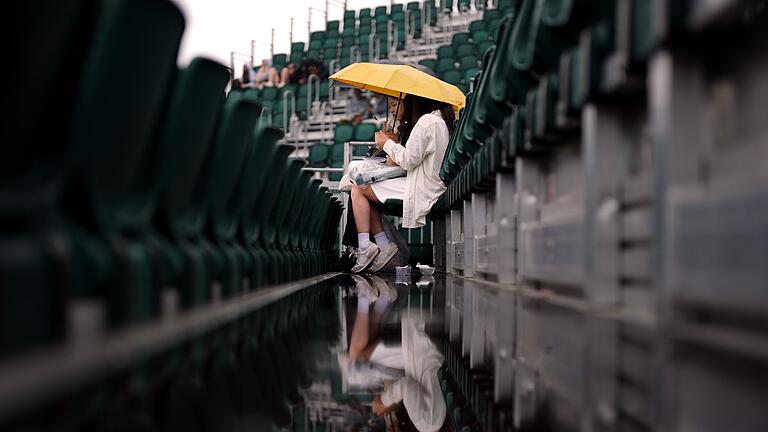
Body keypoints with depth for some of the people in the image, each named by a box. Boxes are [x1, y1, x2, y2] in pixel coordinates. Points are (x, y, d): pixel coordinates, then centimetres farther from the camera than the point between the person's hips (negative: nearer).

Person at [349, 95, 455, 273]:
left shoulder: (426, 121, -13)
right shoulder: (440, 119, 19)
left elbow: (409, 160, -17)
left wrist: (387, 143, -3)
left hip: (421, 192, -10)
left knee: (359, 190, -6)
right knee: (366, 189, 14)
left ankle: (365, 246, -11)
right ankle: (383, 245, 3)